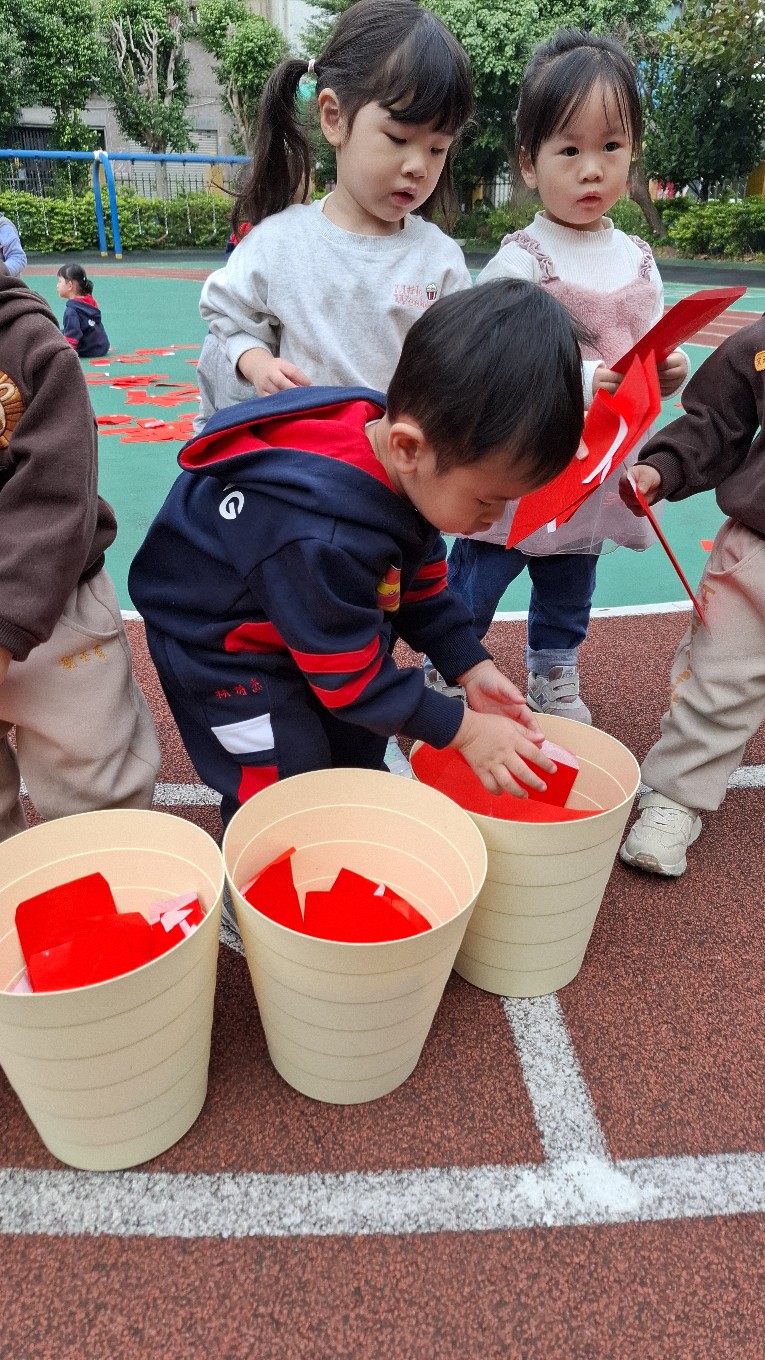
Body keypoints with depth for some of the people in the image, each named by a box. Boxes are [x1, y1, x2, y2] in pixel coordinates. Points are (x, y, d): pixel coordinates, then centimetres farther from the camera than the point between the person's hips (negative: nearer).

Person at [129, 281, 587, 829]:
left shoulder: (410, 467, -16)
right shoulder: (321, 538, -42)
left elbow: (422, 583, 2)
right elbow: (352, 675, -29)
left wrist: (472, 666, -5)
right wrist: (463, 730, -23)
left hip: (315, 624, 8)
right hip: (222, 645, -8)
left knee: (360, 752, 16)